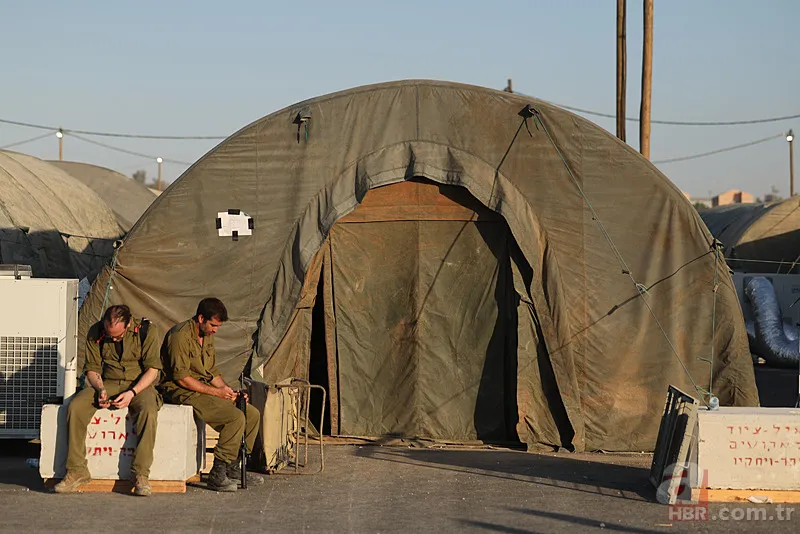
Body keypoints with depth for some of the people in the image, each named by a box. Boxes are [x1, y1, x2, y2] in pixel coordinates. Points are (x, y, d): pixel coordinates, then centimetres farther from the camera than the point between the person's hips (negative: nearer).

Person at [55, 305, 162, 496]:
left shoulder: (147, 330, -11)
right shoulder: (95, 333, -2)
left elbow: (152, 369, -10)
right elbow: (92, 369, 5)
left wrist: (131, 393, -23)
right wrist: (100, 389, -16)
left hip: (139, 385, -3)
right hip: (108, 383, 3)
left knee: (148, 410, -37)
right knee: (75, 407, -25)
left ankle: (140, 475, -30)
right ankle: (77, 471, -18)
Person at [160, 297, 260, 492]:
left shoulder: (208, 336, 14)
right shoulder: (180, 336, -17)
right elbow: (182, 378, -20)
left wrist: (228, 390, 3)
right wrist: (216, 392, -17)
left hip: (205, 389, 10)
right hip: (183, 393, -10)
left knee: (253, 414, 1)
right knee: (236, 418, -25)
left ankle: (234, 468, 8)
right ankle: (217, 475, -20)